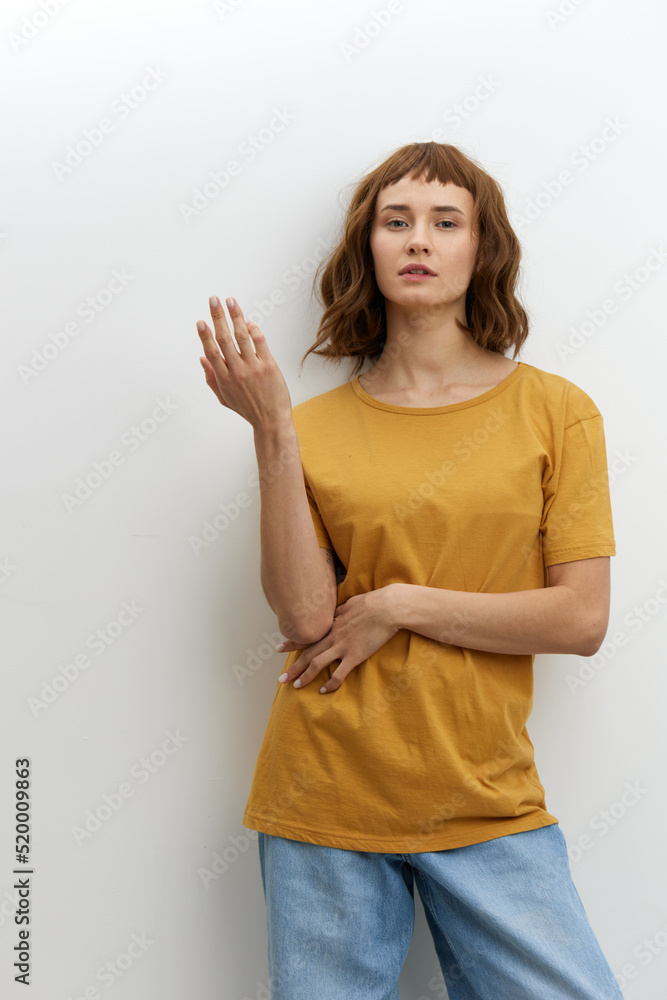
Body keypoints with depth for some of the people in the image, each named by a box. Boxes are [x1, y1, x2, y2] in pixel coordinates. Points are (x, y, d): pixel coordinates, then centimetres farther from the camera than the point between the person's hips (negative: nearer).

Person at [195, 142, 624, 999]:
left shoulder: (555, 411, 0)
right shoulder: (316, 425, 3)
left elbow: (582, 619, -5)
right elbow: (304, 616, -9)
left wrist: (399, 605, -10)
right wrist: (273, 431, -14)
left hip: (487, 801, 0)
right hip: (325, 798, 1)